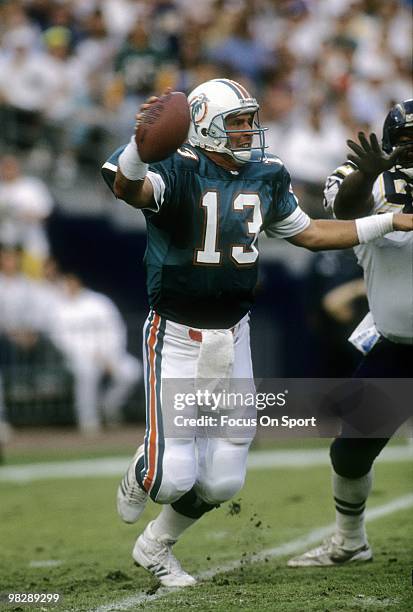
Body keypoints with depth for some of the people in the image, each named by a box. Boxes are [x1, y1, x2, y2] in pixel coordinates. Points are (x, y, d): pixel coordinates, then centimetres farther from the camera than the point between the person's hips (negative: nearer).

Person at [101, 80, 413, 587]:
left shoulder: (267, 176, 3)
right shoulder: (178, 170, -17)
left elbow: (308, 233, 18)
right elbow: (128, 189, -39)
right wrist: (141, 142, -62)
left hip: (233, 337, 6)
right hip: (177, 337, -6)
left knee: (222, 481, 7)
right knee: (174, 477, -11)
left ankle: (155, 548, 33)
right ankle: (142, 474, 27)